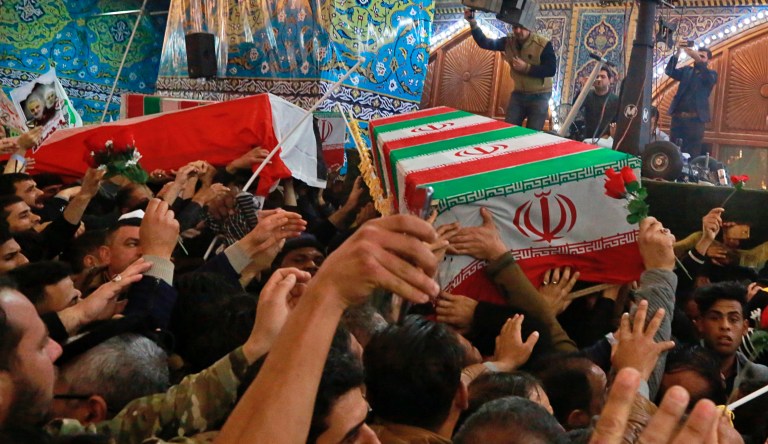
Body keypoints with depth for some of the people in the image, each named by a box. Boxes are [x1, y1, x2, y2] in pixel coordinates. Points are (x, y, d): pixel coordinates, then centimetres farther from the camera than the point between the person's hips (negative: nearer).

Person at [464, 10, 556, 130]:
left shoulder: (543, 44, -17)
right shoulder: (509, 42, -2)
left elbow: (551, 70, -21)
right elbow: (485, 43, -4)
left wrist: (526, 68, -26)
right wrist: (473, 23, -16)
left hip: (539, 96, -5)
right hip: (518, 94, 5)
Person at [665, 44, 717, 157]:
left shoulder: (711, 74, 8)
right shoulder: (686, 71, 18)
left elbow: (707, 77, -15)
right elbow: (670, 71, 3)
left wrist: (697, 60, -30)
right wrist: (678, 53, -10)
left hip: (695, 119, -3)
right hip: (678, 117, 3)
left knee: (692, 154, -4)